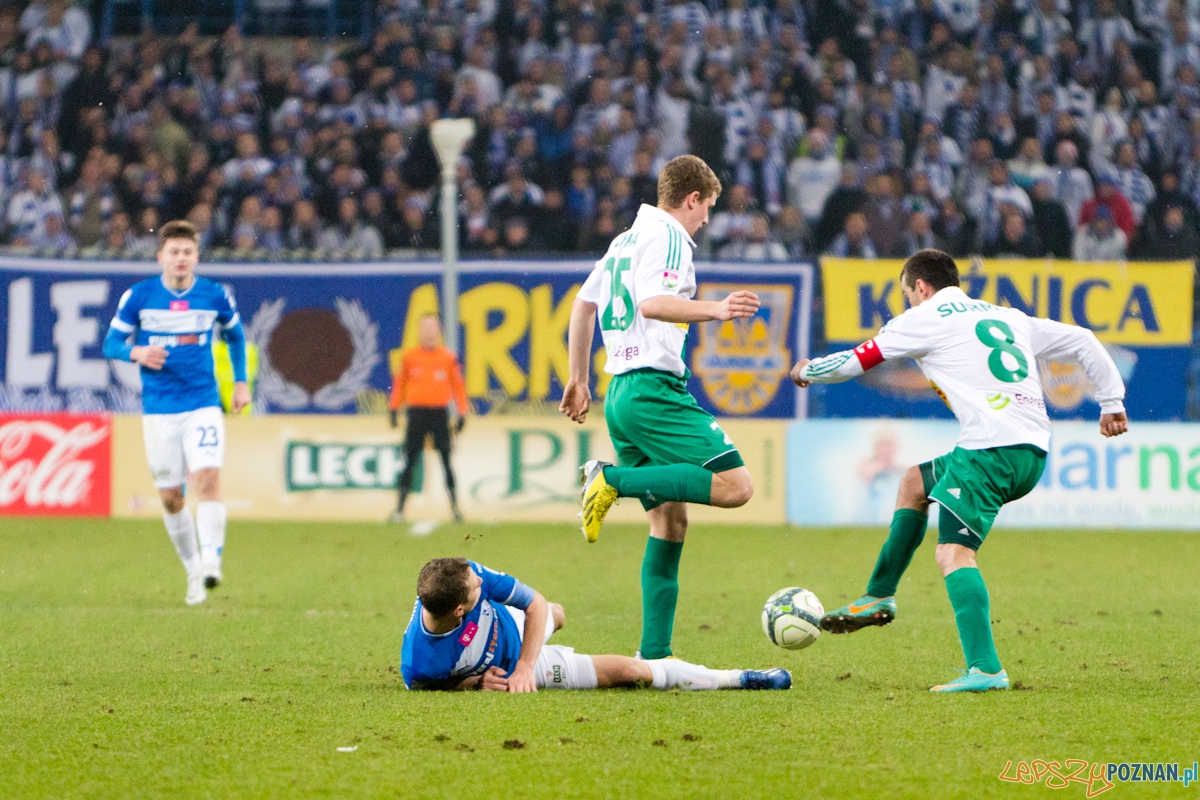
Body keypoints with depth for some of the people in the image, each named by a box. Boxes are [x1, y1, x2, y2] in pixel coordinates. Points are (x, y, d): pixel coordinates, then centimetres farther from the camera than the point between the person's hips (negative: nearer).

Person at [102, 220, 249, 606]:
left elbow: (235, 335, 19)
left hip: (203, 404, -1)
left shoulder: (215, 295, 1)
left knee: (208, 478, -21)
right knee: (170, 497, 4)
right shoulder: (138, 296, -3)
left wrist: (241, 382, 12)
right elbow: (111, 343, 3)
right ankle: (192, 569, 20)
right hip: (159, 410, 1)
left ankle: (211, 560, -23)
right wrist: (135, 352, -18)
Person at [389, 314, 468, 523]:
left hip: (439, 413, 0)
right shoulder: (409, 356, 4)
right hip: (417, 412, 0)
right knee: (409, 461, -1)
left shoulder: (448, 357, 4)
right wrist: (394, 409, 3)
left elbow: (458, 385, 8)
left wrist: (462, 413, 4)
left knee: (446, 461, 0)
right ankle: (400, 508, 1)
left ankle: (455, 506, 6)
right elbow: (399, 382, 10)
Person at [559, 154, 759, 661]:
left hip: (621, 392, 10)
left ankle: (654, 656, 5)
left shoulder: (626, 240, 23)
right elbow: (651, 303, -21)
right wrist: (715, 310, -30)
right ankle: (614, 480, -21)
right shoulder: (667, 235, -5)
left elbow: (583, 304, 30)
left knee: (670, 521, 10)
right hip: (654, 387, -10)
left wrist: (578, 379, 37)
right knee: (735, 486, -18)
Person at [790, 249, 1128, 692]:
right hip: (1034, 453, 8)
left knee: (953, 552, -13)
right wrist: (1111, 401, 28)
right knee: (915, 481, 27)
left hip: (990, 445, -8)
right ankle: (879, 597, 34)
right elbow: (1082, 341, 25)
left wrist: (807, 370, 33)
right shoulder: (1009, 318, 25)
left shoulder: (924, 319, 7)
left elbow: (853, 362, 14)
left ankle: (985, 669, -28)